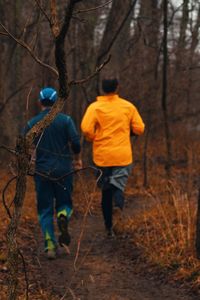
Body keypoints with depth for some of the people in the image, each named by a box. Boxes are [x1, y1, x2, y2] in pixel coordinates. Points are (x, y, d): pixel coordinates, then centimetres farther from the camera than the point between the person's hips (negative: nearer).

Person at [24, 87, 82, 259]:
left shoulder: (32, 123, 1)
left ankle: (50, 246, -5)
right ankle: (63, 217, -21)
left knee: (45, 210, 7)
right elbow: (75, 142, -9)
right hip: (63, 170, 0)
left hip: (42, 172, 1)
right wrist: (77, 159, 9)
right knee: (65, 203, 14)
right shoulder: (65, 120, -2)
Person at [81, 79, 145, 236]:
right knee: (118, 187, 1)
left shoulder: (95, 107, -3)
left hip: (102, 156, 0)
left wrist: (94, 139, 4)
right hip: (123, 156, 0)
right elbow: (139, 129, 2)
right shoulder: (128, 106, 2)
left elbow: (86, 129, -16)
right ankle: (117, 208, -32)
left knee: (106, 191, 13)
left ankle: (109, 227, 17)